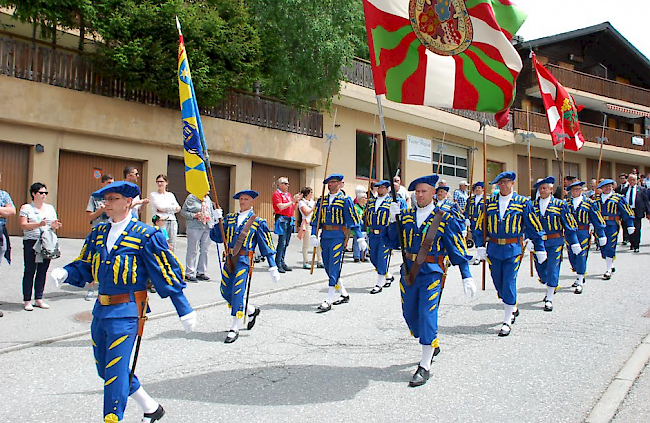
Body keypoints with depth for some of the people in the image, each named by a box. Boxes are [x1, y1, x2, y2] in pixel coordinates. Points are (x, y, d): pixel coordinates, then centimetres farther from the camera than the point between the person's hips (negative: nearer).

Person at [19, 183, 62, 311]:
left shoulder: (50, 208, 16)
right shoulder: (26, 208, 2)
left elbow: (54, 224, 17)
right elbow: (23, 225, -7)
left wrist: (54, 226, -6)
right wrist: (38, 224, -21)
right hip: (31, 242, -4)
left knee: (42, 271, 5)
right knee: (29, 271, -2)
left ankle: (38, 299, 13)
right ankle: (27, 300, 4)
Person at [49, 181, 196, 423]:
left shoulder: (145, 235, -10)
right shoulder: (98, 233, 10)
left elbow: (167, 274, -9)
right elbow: (84, 267, 14)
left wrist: (185, 311, -8)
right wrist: (64, 273, -8)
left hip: (127, 312, -8)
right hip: (101, 309, 8)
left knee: (115, 373, -7)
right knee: (105, 369, 18)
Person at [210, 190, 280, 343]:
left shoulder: (258, 222, 2)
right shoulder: (230, 218, 14)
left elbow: (266, 246, 3)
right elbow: (217, 237, 9)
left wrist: (273, 267, 0)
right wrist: (218, 221, -6)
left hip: (244, 260, -5)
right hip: (229, 260, 5)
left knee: (238, 292, -11)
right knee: (226, 292, 9)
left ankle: (235, 329, 0)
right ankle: (251, 311, 31)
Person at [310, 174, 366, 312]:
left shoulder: (345, 200, -2)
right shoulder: (322, 201, 12)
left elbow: (353, 220, -6)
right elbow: (316, 220, 9)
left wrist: (360, 239, -10)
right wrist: (313, 235, -3)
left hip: (338, 237, -6)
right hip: (324, 237, 6)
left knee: (334, 269, -7)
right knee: (328, 269, 11)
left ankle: (329, 301, -3)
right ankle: (344, 295, 27)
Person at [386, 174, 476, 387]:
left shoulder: (444, 218, -4)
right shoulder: (406, 215, 7)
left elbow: (458, 249, -3)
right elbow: (392, 242, 4)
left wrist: (467, 277, -8)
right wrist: (394, 220, -11)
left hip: (431, 273, -5)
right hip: (408, 271, 5)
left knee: (427, 315, -9)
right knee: (410, 314, 12)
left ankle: (425, 367, 1)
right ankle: (433, 345, 39)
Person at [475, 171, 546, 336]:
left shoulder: (523, 203, -1)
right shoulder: (489, 203, 6)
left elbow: (534, 227, 1)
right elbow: (481, 226, 8)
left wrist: (540, 249, 0)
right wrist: (480, 246, 0)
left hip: (513, 250, -3)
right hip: (493, 250, 3)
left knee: (509, 284, -5)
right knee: (498, 284, 12)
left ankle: (507, 322, 6)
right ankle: (513, 308, 38)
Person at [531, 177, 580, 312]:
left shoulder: (560, 204, -3)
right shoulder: (533, 205, 5)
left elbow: (569, 225, -1)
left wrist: (574, 243, -1)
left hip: (555, 242, -3)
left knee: (552, 269, -4)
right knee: (540, 269, 10)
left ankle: (549, 299, 5)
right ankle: (551, 288, 39)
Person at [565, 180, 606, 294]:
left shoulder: (589, 203, 1)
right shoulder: (566, 203, 6)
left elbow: (597, 220, 2)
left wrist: (601, 235, 2)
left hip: (583, 233, -3)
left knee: (581, 256, -5)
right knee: (572, 257, 9)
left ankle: (580, 283, 3)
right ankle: (580, 276, 33)